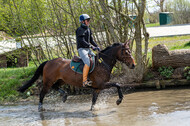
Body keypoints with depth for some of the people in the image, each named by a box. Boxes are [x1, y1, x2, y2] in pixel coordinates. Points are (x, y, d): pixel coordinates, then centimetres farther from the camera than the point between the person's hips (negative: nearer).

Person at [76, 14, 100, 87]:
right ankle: (84, 81, -33)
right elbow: (82, 41, -19)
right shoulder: (80, 30, -10)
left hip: (88, 49, 9)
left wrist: (97, 46, 4)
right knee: (87, 62, -29)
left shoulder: (88, 29, 16)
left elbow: (91, 40, 20)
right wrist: (91, 46, -23)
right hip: (81, 49, -9)